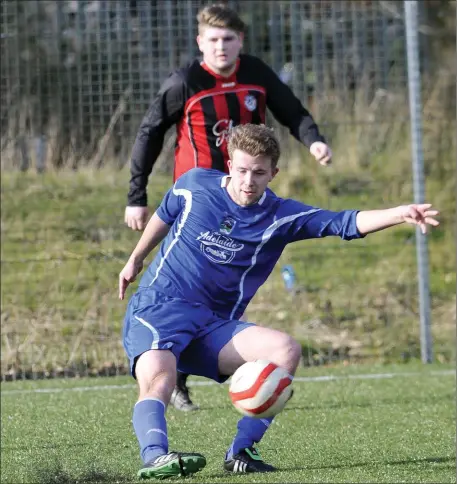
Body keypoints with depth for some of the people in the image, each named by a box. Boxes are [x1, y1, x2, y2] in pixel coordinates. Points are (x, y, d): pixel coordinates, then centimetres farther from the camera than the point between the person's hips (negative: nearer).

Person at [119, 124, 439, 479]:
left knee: (286, 351, -22)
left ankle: (242, 452, -18)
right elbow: (164, 216, 21)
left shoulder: (281, 217, -2)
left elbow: (345, 223, -14)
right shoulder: (195, 185, -2)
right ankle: (155, 458, -49)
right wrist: (136, 260, 34)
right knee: (157, 379, -35)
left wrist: (399, 214, -29)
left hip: (214, 329, 2)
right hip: (157, 309, -2)